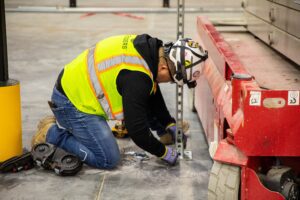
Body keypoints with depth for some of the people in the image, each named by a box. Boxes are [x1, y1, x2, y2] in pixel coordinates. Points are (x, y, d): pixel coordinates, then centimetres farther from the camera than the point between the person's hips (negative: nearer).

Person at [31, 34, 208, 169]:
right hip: (72, 102, -10)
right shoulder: (136, 78, -31)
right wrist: (164, 152, -9)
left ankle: (61, 125, 21)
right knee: (108, 160, -8)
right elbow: (138, 131, -24)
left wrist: (171, 125, 11)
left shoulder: (149, 48, -3)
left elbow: (153, 94, 14)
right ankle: (52, 135, -2)